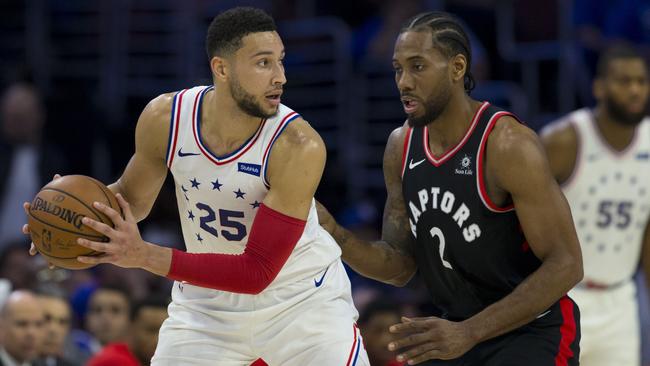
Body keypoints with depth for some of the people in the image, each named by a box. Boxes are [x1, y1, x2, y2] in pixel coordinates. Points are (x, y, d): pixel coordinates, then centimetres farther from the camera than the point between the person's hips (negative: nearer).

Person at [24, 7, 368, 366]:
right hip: (209, 299, 3)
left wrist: (145, 255, -38)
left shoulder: (298, 146, -29)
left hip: (300, 295, -3)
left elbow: (256, 272, -30)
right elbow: (133, 198, 5)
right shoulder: (165, 118, -17)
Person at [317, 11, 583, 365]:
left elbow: (565, 265, -22)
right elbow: (400, 266, 7)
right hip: (458, 334, 7)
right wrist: (335, 236, -13)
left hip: (532, 334, -7)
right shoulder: (401, 147, 1)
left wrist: (467, 334, -26)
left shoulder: (508, 145, -20)